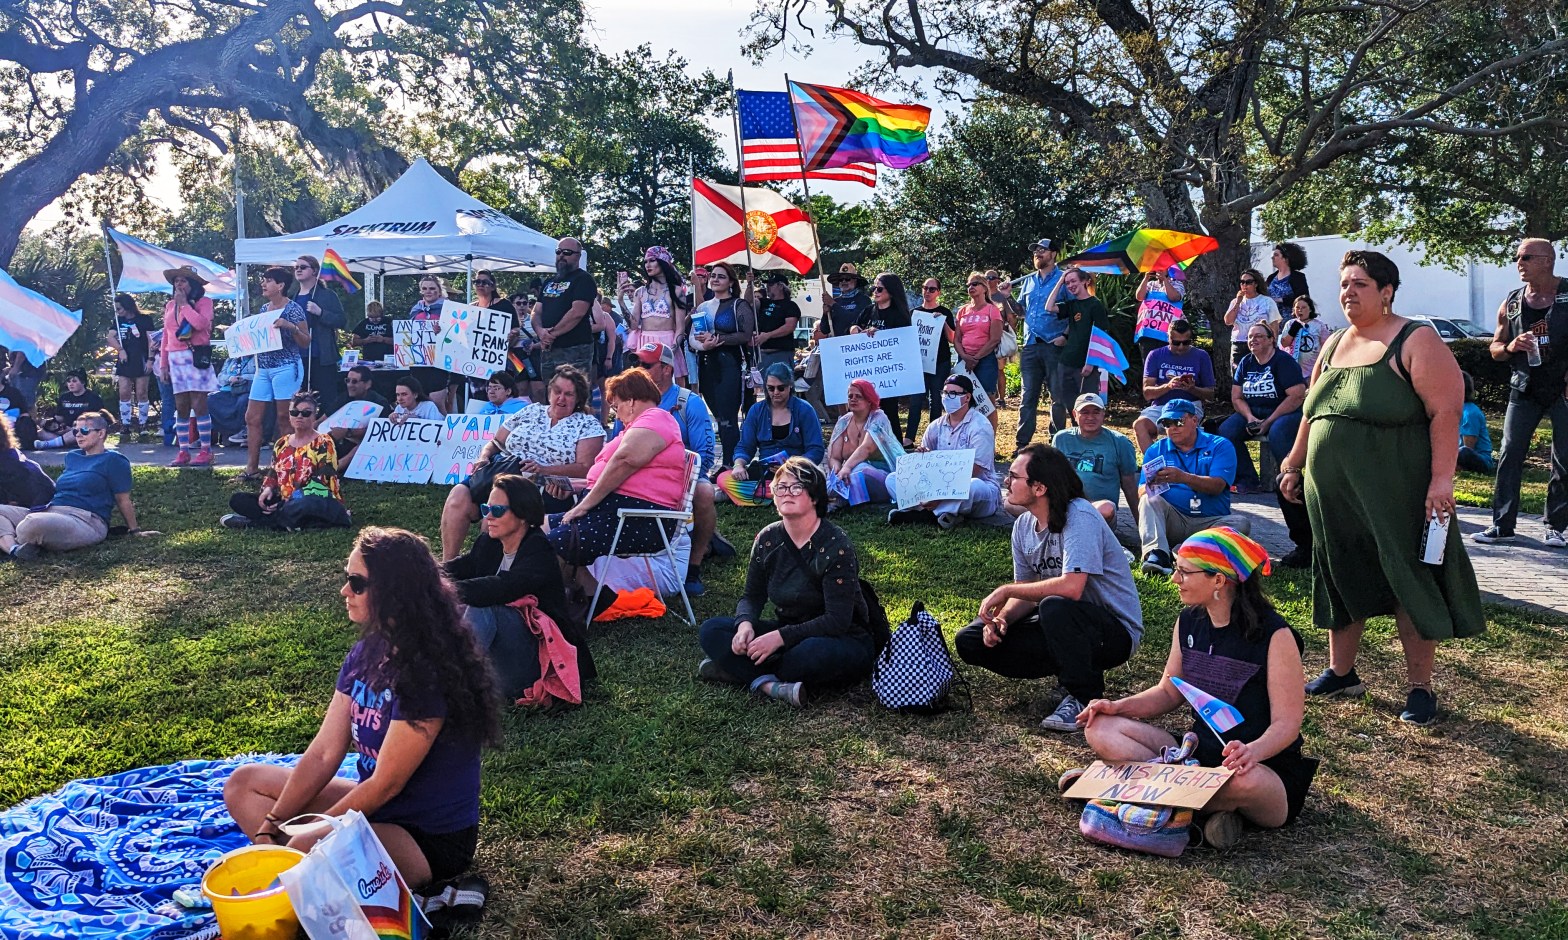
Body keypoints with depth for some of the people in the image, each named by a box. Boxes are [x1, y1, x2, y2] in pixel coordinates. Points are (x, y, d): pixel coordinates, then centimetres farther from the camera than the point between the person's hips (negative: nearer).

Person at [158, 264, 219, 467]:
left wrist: (184, 304, -9)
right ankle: (183, 451, 8)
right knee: (181, 407, 5)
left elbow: (202, 324, -19)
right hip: (175, 359, 5)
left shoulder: (203, 301, 1)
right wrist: (163, 364, 13)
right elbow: (165, 337, 17)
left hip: (196, 358, -5)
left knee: (199, 405, -7)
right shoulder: (169, 306, 17)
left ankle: (206, 451, -4)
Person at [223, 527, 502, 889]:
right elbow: (324, 753, 2)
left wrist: (308, 832, -13)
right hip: (374, 805, 9)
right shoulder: (366, 653, 1)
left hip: (431, 841, -9)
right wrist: (269, 828, -4)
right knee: (244, 782, 10)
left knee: (307, 850, -34)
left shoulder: (428, 672, -26)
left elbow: (386, 784, -21)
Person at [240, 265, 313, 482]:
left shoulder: (293, 309, -6)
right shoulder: (264, 309, 15)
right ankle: (252, 468, 10)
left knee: (285, 419, -5)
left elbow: (306, 342, -8)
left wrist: (291, 326, -23)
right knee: (252, 418, 5)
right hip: (263, 368, 8)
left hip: (286, 368, -8)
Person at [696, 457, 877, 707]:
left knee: (814, 652, -41)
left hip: (846, 641, -6)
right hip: (787, 632, 6)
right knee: (711, 630, -11)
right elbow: (752, 596, 5)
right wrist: (745, 623, -18)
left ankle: (740, 671, -17)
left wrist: (781, 637, -30)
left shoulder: (835, 545, -19)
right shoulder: (768, 539, -1)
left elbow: (837, 621, -23)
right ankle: (773, 686, -28)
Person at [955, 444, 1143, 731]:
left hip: (1116, 631, -8)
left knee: (1055, 607, -40)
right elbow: (1028, 593, 6)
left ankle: (1086, 699, -15)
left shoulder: (1080, 517, -23)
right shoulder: (1024, 525, 1)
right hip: (1064, 623, 8)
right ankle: (1071, 670, 2)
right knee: (970, 641, -3)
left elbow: (1071, 588, -36)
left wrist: (1006, 590, -25)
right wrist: (1002, 618, -16)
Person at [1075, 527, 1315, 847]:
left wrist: (1252, 752, -38)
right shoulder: (1189, 621, 4)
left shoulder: (1274, 636, -15)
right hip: (1200, 756, 7)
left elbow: (1287, 723, -17)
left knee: (1244, 781, -43)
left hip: (1266, 770, -6)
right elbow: (1169, 692, 13)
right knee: (1101, 728, -10)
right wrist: (1119, 706, -5)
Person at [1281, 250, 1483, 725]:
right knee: (1340, 579, 13)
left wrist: (1441, 478, -22)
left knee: (1409, 585, 1)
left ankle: (1421, 688, 13)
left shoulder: (1416, 342, -8)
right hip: (1333, 492, 6)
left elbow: (1445, 412, -14)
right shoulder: (1334, 344, 13)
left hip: (1395, 494, -6)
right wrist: (1294, 464, 17)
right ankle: (1341, 672, 27)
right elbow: (1312, 413, 20)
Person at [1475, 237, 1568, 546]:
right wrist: (1511, 347, -11)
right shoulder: (1511, 303, 6)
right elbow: (1495, 348, 12)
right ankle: (1502, 525, 5)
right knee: (1509, 456, 0)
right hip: (1524, 390, 3)